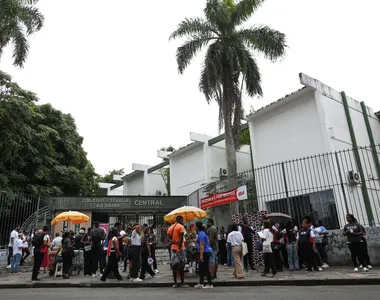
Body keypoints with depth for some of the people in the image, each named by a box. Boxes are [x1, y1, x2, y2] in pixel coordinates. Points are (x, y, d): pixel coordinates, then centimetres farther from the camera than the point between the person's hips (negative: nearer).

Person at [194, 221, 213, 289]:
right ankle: (201, 283, 24)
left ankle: (210, 284, 2)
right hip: (205, 252, 11)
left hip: (205, 253, -11)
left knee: (206, 269, -4)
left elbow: (202, 245, -23)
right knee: (201, 268, 16)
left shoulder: (201, 234, -17)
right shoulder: (202, 233, 15)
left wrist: (201, 255, -26)